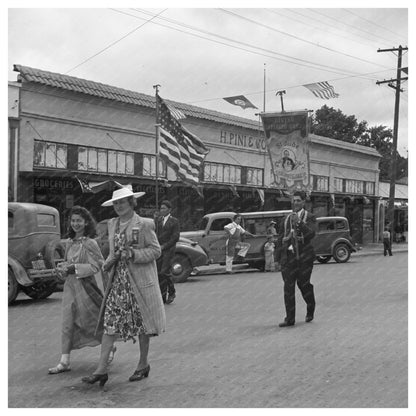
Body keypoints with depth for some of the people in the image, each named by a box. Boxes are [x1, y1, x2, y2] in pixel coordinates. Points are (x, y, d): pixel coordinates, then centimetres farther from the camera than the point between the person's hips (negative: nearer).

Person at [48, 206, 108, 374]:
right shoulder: (69, 243, 9)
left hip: (86, 286, -5)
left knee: (94, 320, 8)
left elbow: (95, 266, -14)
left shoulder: (90, 243, -10)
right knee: (67, 324, 1)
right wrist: (62, 267, -3)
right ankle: (64, 361, 4)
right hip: (70, 286, 5)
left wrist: (74, 268, -20)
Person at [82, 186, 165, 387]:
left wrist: (133, 254, -20)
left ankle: (143, 365, 22)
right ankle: (101, 370, 0)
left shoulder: (143, 224, -7)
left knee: (141, 324, 6)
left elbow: (155, 250, -7)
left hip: (139, 281, -5)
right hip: (118, 280, 5)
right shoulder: (113, 224, 11)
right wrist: (108, 262, 1)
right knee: (110, 323, -1)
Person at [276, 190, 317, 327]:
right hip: (289, 256, 4)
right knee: (288, 286, -2)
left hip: (304, 256, -3)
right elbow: (280, 237, 17)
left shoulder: (309, 217, 1)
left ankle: (310, 310, 30)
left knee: (303, 284, 1)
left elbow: (311, 234, -14)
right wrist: (280, 255, 10)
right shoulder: (287, 218, 14)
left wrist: (299, 222, -24)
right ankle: (289, 319, 1)